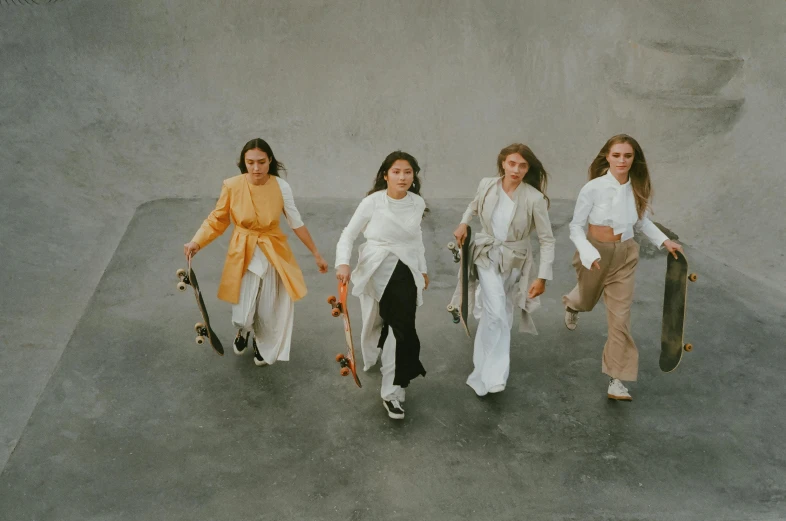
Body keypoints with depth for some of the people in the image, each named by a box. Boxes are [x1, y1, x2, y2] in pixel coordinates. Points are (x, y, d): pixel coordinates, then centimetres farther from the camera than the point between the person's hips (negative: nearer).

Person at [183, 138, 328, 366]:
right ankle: (243, 330, 38)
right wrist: (196, 242, -18)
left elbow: (297, 223, -4)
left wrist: (316, 254, 1)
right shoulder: (232, 186, -15)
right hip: (243, 254, 0)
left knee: (269, 312, 9)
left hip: (273, 254, 1)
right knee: (242, 316, -2)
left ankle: (262, 345, 43)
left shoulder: (281, 187, -13)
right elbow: (217, 220, -3)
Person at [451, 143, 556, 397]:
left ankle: (483, 375, 32)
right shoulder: (487, 185, -10)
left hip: (514, 261, 0)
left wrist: (543, 276, -16)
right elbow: (474, 206, 15)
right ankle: (494, 375, -8)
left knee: (497, 314, 12)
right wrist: (464, 223, -3)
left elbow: (547, 240, -12)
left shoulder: (534, 198, -19)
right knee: (497, 313, -17)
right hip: (486, 255, 0)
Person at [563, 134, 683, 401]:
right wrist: (588, 253, -29)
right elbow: (576, 226, -14)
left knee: (620, 317, -3)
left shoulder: (639, 189, -7)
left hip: (625, 255, 2)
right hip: (596, 252, -2)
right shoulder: (593, 188, -20)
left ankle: (617, 380, 4)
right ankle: (572, 305, 65)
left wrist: (664, 241, -1)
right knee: (587, 300, 25)